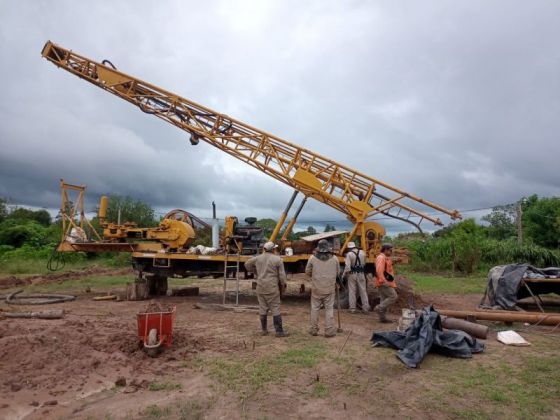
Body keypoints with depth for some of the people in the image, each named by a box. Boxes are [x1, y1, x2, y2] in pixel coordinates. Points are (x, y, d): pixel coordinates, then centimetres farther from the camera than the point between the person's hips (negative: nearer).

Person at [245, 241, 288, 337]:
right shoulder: (277, 259, -7)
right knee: (275, 309, 1)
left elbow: (247, 265, 17)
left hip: (261, 287, 4)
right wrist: (283, 285, 9)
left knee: (263, 309, 12)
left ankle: (264, 330, 19)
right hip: (272, 288, -4)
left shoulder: (258, 258, 4)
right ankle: (279, 331, 1)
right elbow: (282, 275, -7)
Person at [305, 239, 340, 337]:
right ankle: (329, 331, 7)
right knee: (329, 309, 7)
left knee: (315, 309, 12)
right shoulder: (334, 259, -2)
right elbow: (337, 272, 9)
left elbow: (307, 272, 2)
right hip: (329, 289, 0)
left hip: (316, 288, 0)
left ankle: (313, 330, 19)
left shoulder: (313, 258, -6)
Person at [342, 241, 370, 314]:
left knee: (352, 291, 5)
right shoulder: (362, 253, 3)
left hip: (352, 274, -3)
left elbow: (347, 267, -16)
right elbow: (364, 264, 13)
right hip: (361, 274, 3)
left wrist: (343, 275, -4)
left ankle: (352, 308, 8)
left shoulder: (349, 254, -10)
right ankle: (365, 308, 11)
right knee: (363, 291, 9)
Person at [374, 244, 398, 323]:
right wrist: (383, 281, -30)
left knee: (384, 300, 11)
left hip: (386, 282, 10)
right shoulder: (381, 258, -14)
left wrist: (393, 283, 23)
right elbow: (379, 270, -26)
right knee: (393, 296, -11)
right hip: (383, 283, -10)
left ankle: (383, 317, 15)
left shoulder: (386, 258, 20)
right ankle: (379, 308, -8)